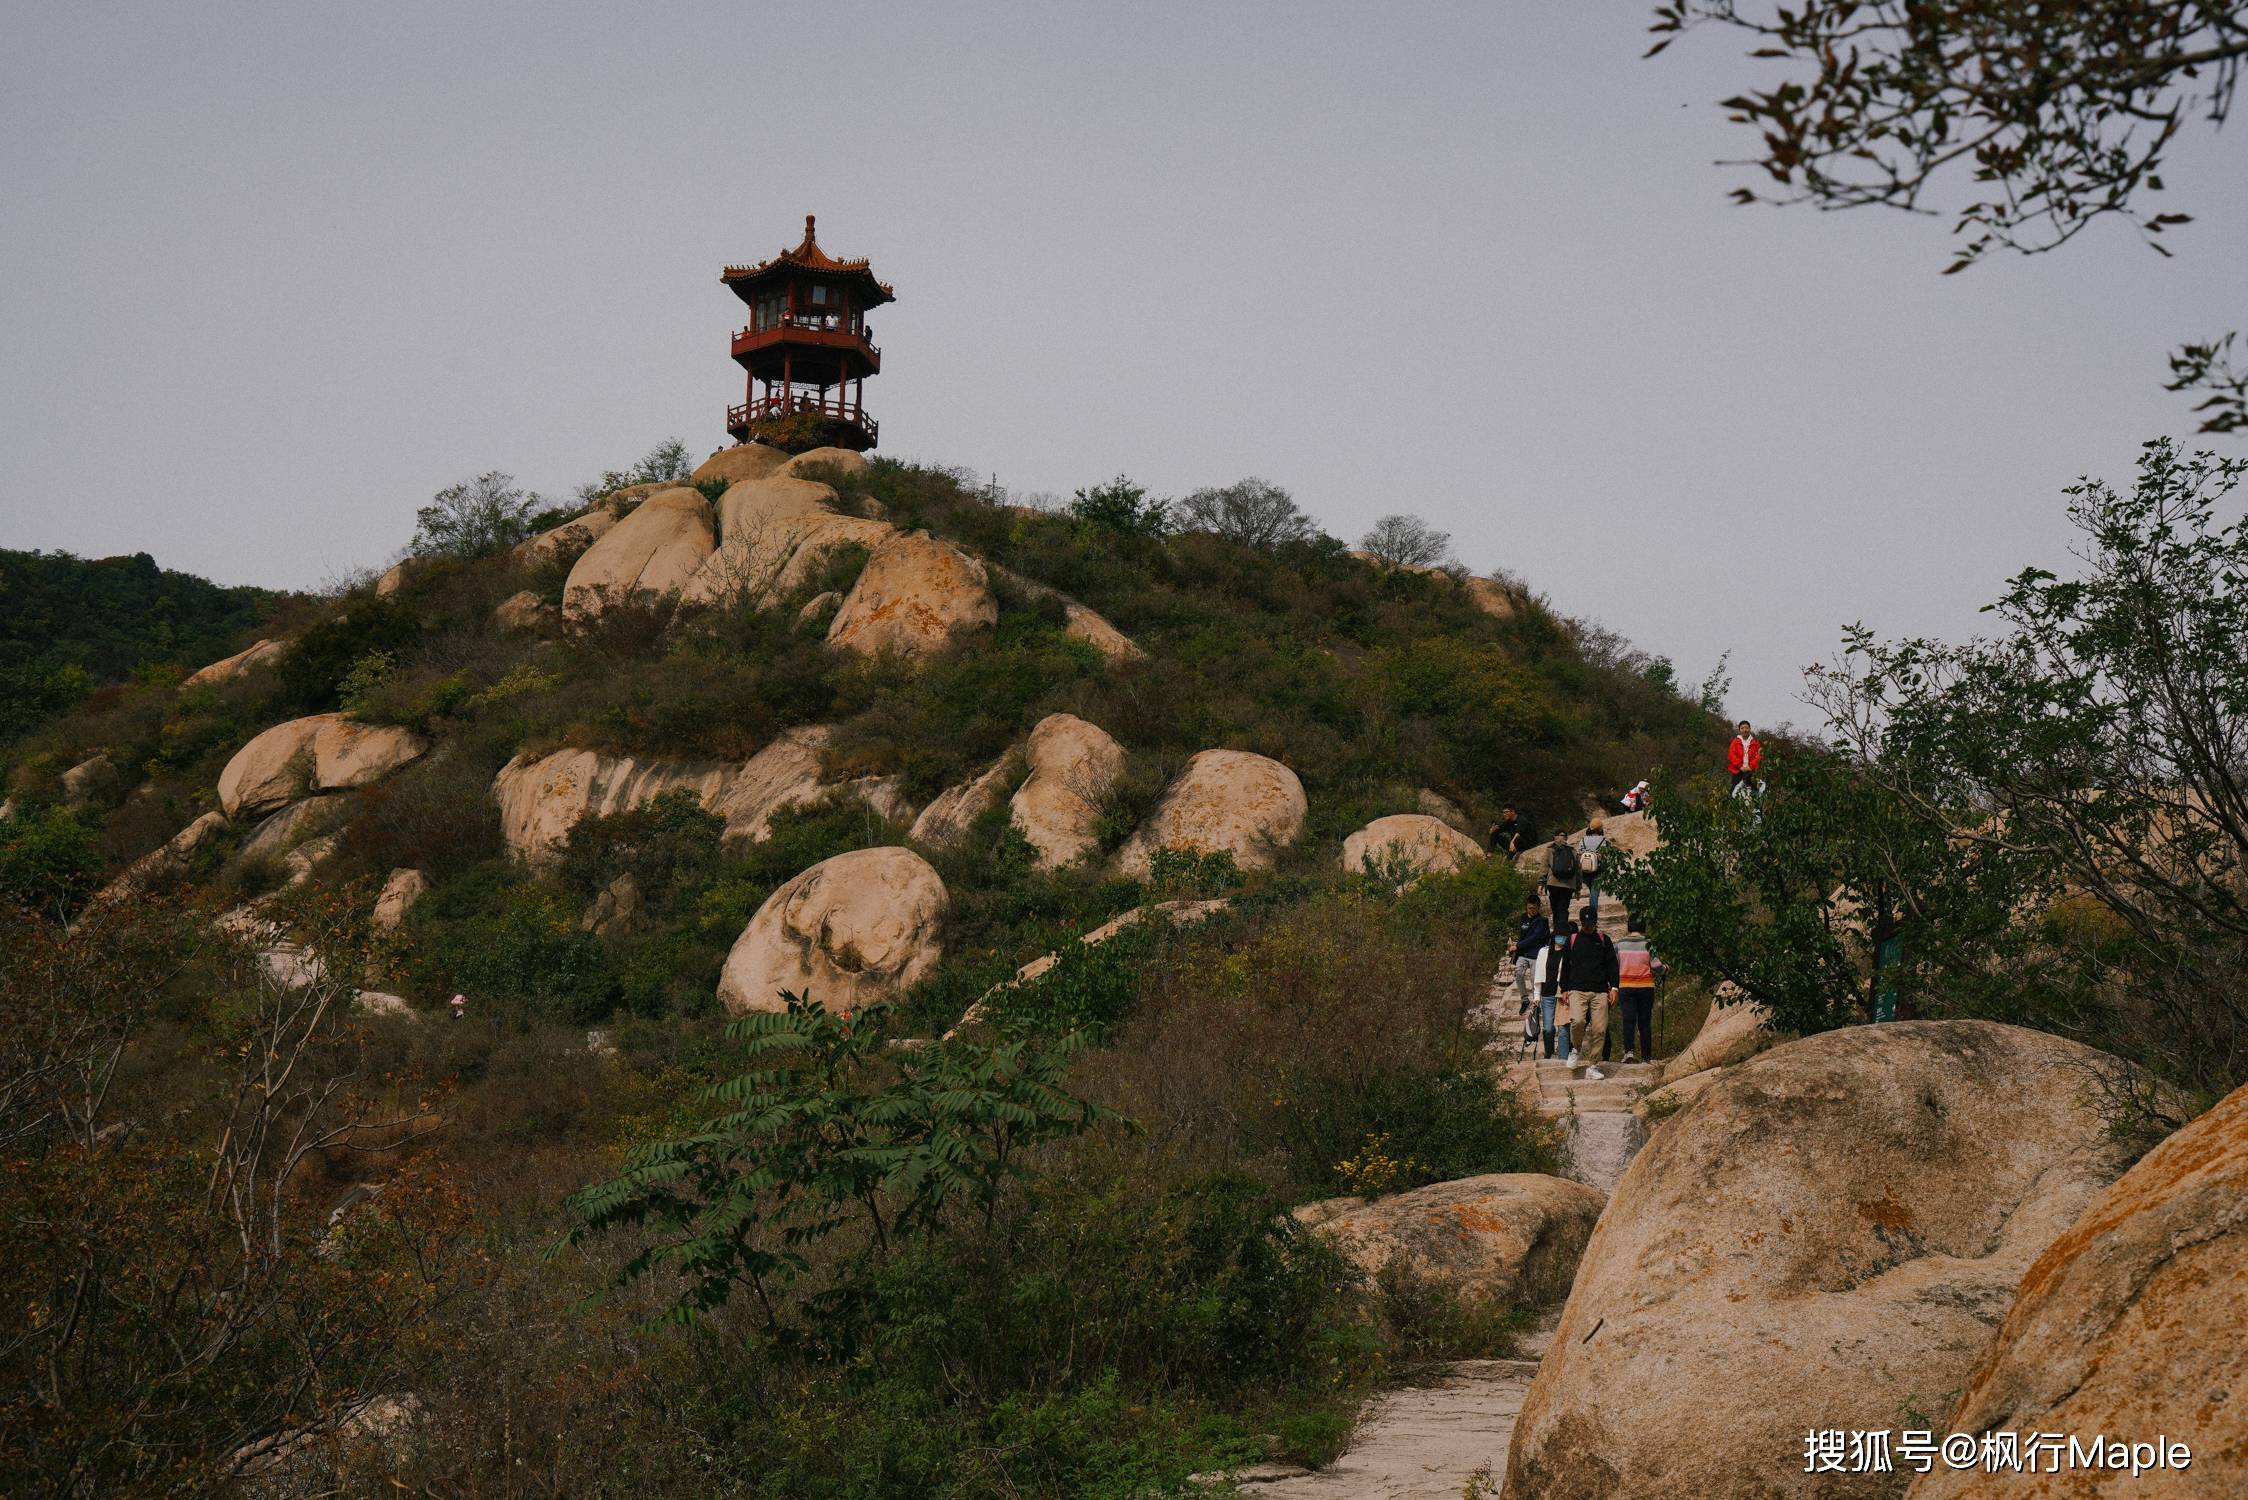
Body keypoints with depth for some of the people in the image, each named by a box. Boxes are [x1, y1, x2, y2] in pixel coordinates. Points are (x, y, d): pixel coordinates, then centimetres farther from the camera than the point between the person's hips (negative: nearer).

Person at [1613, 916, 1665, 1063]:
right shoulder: (1647, 944, -4)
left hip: (1625, 987, 1)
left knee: (1628, 1020, -4)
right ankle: (1646, 1057, 7)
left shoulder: (1619, 944, 2)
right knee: (1645, 1022, 6)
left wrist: (1614, 987, 13)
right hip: (1645, 987, 0)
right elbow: (1656, 965, -5)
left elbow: (1614, 966, 3)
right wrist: (1665, 970, 16)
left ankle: (1629, 1050, -25)